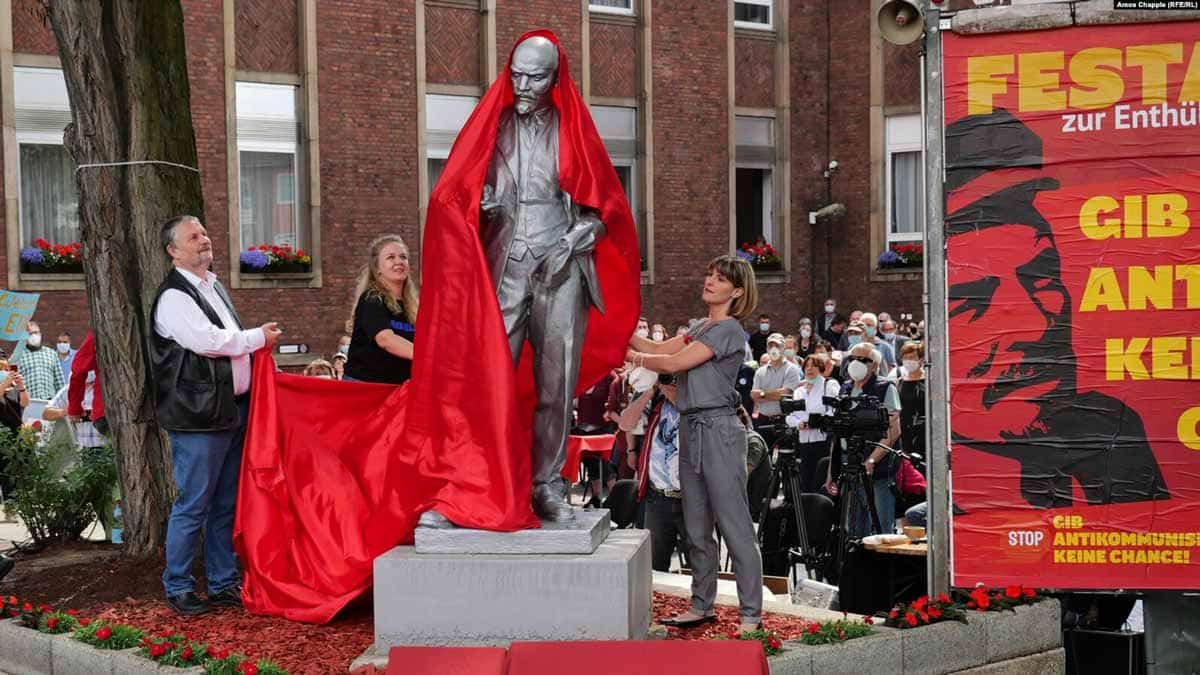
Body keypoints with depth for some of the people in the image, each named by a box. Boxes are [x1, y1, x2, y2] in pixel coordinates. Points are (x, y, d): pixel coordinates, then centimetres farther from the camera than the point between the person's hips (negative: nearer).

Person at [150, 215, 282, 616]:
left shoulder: (214, 287, 19)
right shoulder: (174, 296, -11)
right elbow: (208, 340, -21)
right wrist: (260, 337, -8)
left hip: (231, 410, 9)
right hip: (198, 416, -9)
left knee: (226, 505, 13)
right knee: (193, 505, -3)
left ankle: (223, 584, 22)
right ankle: (177, 589, 8)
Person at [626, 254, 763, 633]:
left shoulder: (728, 329, -10)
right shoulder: (702, 328, 19)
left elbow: (674, 363, -14)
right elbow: (658, 349, 14)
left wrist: (632, 357, -2)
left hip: (718, 430, -9)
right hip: (692, 430, 9)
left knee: (734, 525, -7)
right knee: (696, 528, 13)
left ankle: (752, 613, -5)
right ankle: (702, 605, 22)